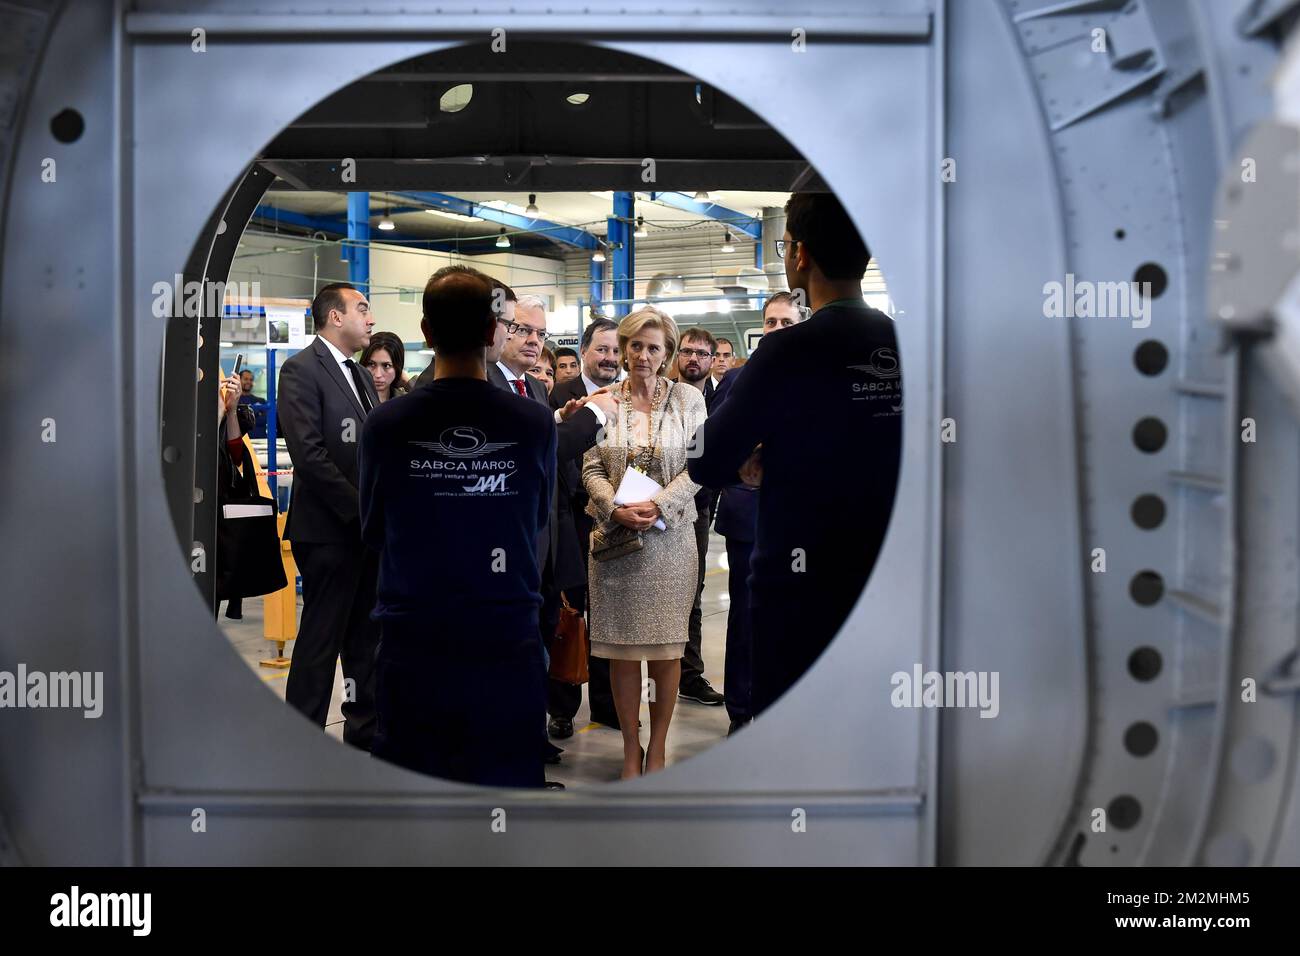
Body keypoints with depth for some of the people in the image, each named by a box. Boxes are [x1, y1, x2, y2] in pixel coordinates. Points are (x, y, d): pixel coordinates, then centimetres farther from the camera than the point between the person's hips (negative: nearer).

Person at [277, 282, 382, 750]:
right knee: (322, 638, -1)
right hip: (330, 530, -8)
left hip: (369, 529, 8)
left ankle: (366, 733, 24)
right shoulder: (302, 369, -8)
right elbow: (308, 453, -18)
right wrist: (360, 510, -17)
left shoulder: (361, 376, 18)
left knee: (367, 637, 13)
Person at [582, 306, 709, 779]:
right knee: (621, 646, 3)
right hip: (615, 534, 1)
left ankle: (657, 748, 17)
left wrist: (658, 506, -15)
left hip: (670, 536, -1)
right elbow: (591, 469, 4)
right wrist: (617, 510, -13)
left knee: (666, 647, 3)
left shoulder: (688, 399, 3)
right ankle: (630, 748, 16)